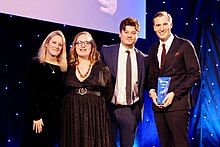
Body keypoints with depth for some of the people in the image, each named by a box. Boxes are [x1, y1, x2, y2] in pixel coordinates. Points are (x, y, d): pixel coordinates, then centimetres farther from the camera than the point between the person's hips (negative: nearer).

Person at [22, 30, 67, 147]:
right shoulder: (35, 63, -2)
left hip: (58, 114, 4)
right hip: (40, 112, -4)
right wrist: (36, 116, -15)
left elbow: (63, 93, 11)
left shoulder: (63, 67, 10)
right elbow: (31, 92, -9)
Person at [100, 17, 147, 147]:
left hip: (132, 110, 2)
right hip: (110, 108, -2)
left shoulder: (142, 57, 5)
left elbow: (143, 84, 13)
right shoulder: (106, 51, -2)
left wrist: (140, 106, 2)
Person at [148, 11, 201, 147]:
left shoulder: (184, 45, -2)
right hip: (158, 104, 5)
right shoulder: (153, 49, 15)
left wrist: (174, 94, -13)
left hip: (177, 103, -5)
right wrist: (152, 91, -1)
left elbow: (195, 73, -6)